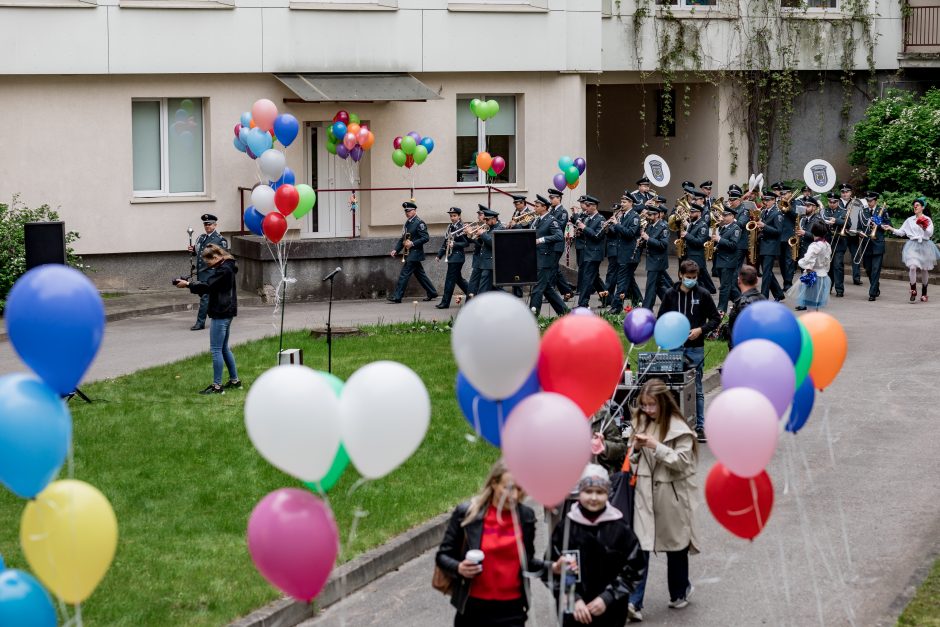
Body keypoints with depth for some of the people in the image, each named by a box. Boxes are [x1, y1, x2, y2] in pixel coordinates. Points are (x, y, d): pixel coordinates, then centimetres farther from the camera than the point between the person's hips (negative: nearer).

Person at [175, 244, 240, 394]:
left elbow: (207, 286, -23)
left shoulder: (223, 269, -17)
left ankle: (217, 386, -5)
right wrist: (191, 284, 2)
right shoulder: (226, 267, 15)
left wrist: (188, 284, -14)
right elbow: (210, 286, 15)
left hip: (220, 313, -11)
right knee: (224, 348, 18)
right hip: (225, 312, 11)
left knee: (216, 349, -7)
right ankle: (235, 380, 25)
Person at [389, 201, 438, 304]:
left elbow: (426, 238, -17)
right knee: (420, 275, 14)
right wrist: (396, 250, 9)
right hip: (408, 254, 9)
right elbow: (403, 238, 20)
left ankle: (397, 297, -7)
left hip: (414, 254, -9)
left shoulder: (419, 223, -12)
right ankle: (432, 293, 21)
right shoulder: (407, 223, 15)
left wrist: (412, 243, -22)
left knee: (404, 274, -9)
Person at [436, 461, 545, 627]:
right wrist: (459, 568, -20)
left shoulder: (525, 516, 1)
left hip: (511, 610, 1)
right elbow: (443, 555, 1)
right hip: (473, 608, 0)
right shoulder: (466, 513, -7)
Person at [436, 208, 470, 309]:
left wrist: (455, 245, -25)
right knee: (458, 278, 14)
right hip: (450, 256, 8)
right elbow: (445, 242, 17)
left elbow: (466, 243, -12)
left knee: (450, 279, -7)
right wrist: (439, 255, 15)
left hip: (457, 255, -8)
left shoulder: (462, 228, -10)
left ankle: (445, 302, -4)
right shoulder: (450, 227, 12)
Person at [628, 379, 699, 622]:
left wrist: (656, 446, -23)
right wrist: (637, 448, -7)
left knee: (675, 545, 13)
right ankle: (634, 602, -9)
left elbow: (682, 461, -17)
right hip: (644, 492, 4)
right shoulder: (642, 423, 8)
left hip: (671, 493, -4)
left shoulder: (678, 428, -11)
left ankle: (680, 592, 33)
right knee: (640, 547, -5)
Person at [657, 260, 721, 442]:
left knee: (697, 389, 3)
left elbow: (716, 319, 4)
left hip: (696, 348, -1)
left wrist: (700, 330, -12)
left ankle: (700, 426, 9)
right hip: (675, 347, 1)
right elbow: (660, 318, 11)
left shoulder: (703, 294, 0)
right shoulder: (671, 294, 4)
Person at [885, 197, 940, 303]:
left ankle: (924, 293, 24)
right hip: (913, 245, 0)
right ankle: (913, 290, -8)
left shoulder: (927, 219, 2)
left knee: (924, 270, 9)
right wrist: (891, 229, -6)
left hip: (924, 246, 0)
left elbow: (930, 233, -8)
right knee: (912, 267, -20)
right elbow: (901, 232, 6)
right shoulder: (910, 220, 7)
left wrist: (924, 228, -26)